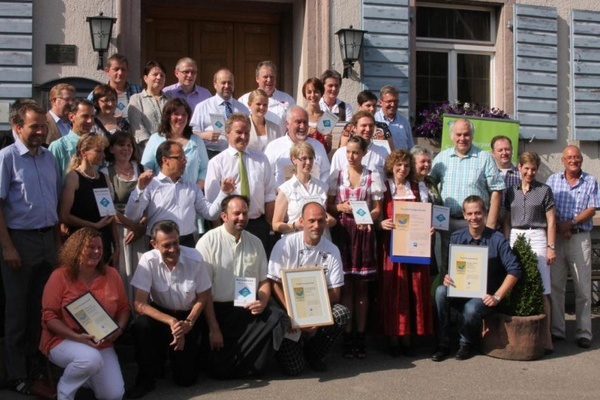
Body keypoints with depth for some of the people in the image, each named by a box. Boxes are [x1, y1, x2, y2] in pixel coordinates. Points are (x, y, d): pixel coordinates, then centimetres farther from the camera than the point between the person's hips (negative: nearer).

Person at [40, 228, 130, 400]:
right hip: (63, 340, -4)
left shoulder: (111, 274, 2)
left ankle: (84, 376, 23)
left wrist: (119, 329, -11)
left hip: (102, 343, 4)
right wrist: (77, 337, -24)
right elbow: (49, 316, -12)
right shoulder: (60, 276, -9)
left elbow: (123, 308, 10)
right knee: (91, 358, -37)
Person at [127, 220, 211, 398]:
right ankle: (146, 378, -10)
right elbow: (140, 305, -22)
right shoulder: (148, 260, -21)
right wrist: (171, 322, -33)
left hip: (188, 317, 0)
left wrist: (187, 324, -19)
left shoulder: (194, 258, -19)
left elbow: (203, 297, -6)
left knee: (185, 378, -7)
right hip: (160, 313, 0)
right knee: (141, 326, -35)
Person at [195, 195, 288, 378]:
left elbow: (264, 281, 14)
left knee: (278, 318, -26)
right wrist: (213, 328, -13)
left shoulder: (255, 242, 8)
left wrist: (263, 303, -9)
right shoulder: (208, 242, -7)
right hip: (219, 310, -4)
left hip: (250, 309, 4)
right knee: (220, 370, -15)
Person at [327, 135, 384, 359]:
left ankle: (360, 335, 11)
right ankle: (347, 336, 8)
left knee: (361, 286, 4)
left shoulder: (373, 177, 4)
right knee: (345, 285, 1)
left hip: (364, 232, 0)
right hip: (342, 231, 1)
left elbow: (377, 209, 4)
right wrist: (340, 208, -10)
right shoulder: (337, 176, 7)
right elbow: (328, 206, 10)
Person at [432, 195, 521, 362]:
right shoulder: (456, 237, 2)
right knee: (441, 291, -27)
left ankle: (467, 344, 1)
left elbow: (514, 270, -11)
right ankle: (443, 345, -14)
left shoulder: (497, 239, -8)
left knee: (471, 309, -34)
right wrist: (446, 277, -18)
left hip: (484, 296, -3)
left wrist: (497, 296, -16)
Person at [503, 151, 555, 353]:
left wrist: (551, 247, -3)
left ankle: (545, 338, -1)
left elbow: (551, 221, 3)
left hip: (536, 238, -3)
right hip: (515, 238, 3)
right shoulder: (511, 191, 13)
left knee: (541, 291, -6)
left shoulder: (544, 190, 5)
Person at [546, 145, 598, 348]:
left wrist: (571, 223, -14)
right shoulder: (553, 180, 9)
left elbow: (591, 210, -2)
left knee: (583, 288, 0)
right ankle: (557, 330, 11)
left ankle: (584, 332, 6)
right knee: (555, 285, 3)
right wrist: (559, 227, -13)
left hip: (580, 238, -1)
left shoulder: (591, 181, 6)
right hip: (556, 238, 1)